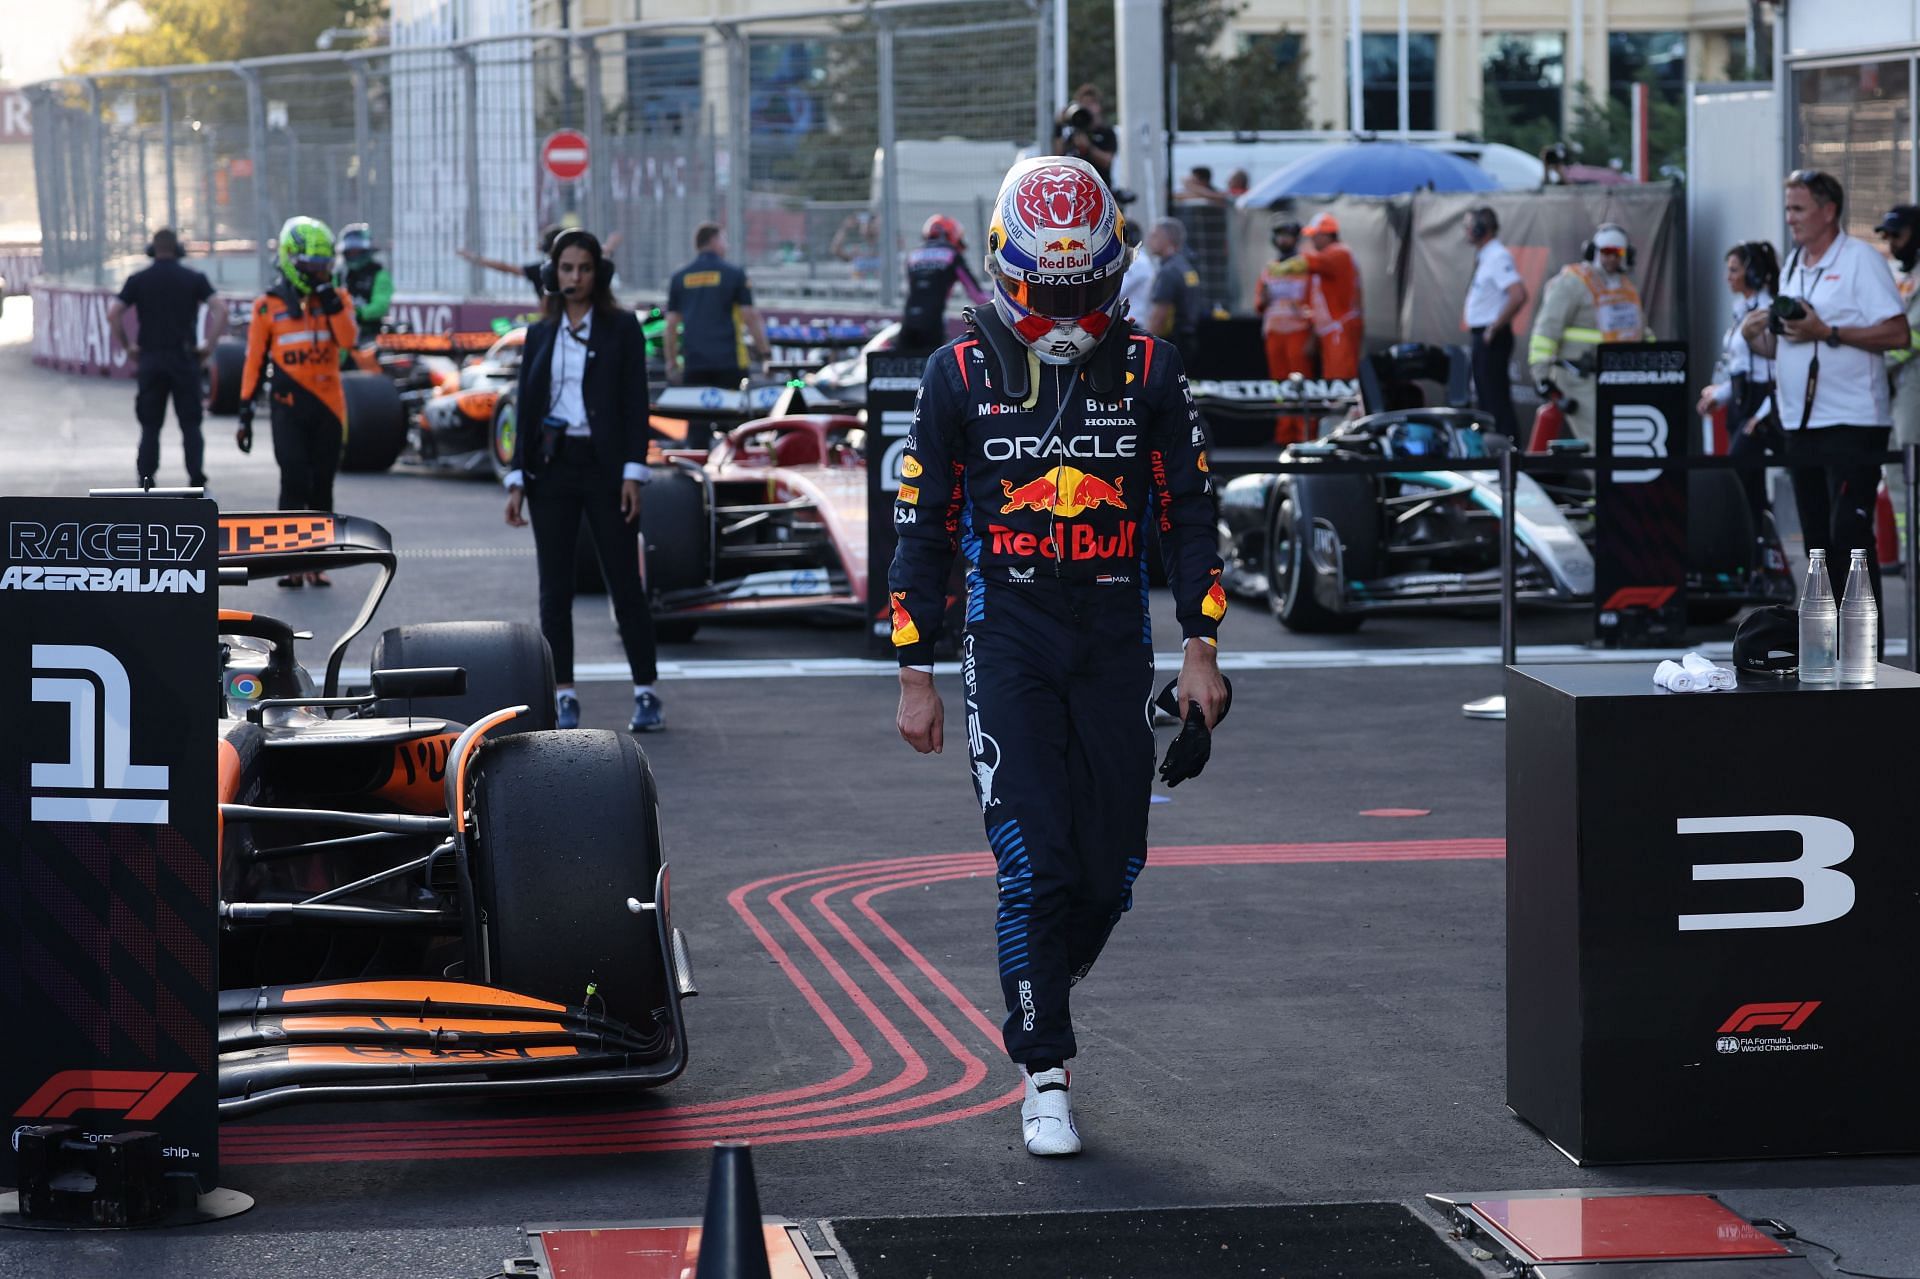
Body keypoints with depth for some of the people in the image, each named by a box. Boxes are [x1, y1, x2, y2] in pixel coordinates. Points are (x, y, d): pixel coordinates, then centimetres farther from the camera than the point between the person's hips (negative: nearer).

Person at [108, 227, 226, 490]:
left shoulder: (138, 280, 2)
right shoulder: (193, 279, 2)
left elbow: (113, 313, -7)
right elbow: (220, 310, -9)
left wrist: (126, 346, 2)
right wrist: (208, 344, -3)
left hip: (150, 360, 1)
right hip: (185, 359, 0)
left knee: (150, 427, 8)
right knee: (191, 425, 5)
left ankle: (146, 484, 5)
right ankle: (197, 482, -4)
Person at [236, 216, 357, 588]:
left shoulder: (333, 299, 7)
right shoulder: (268, 306, 1)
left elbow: (348, 339, -11)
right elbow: (254, 361, 4)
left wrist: (330, 299, -15)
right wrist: (245, 411, 2)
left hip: (328, 405, 3)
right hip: (288, 404, -3)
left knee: (322, 487, 7)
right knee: (295, 481, -11)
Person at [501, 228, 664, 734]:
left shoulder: (622, 328, 1)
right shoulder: (540, 336, 10)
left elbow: (635, 403, -4)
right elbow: (525, 410, 11)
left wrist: (632, 473, -12)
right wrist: (517, 480, 4)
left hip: (603, 466, -3)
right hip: (551, 467, 3)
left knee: (625, 583, -2)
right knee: (554, 588, 2)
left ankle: (647, 694, 4)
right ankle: (564, 697, 6)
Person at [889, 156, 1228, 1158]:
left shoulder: (1147, 371, 4)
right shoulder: (961, 375, 0)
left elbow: (1187, 513, 10)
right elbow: (921, 529, 4)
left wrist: (1201, 651, 3)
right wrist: (915, 678, 2)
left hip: (1116, 644, 2)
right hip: (1007, 645, -2)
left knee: (1109, 872, 2)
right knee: (1036, 863, -11)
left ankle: (1041, 994, 30)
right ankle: (1044, 1076, -2)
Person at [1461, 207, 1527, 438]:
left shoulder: (1498, 257, -17)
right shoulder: (1484, 256, 14)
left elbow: (1518, 296, -28)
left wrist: (1495, 328, -22)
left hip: (1493, 338, -10)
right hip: (1482, 336, 10)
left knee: (1497, 399, -11)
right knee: (1485, 399, 14)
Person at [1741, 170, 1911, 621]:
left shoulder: (1860, 259, -6)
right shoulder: (1793, 266, 16)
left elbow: (1898, 333, -15)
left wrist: (1827, 333, -19)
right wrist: (1756, 335, 0)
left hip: (1853, 423, -8)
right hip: (1801, 425, 8)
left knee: (1850, 535, -11)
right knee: (1818, 540, 9)